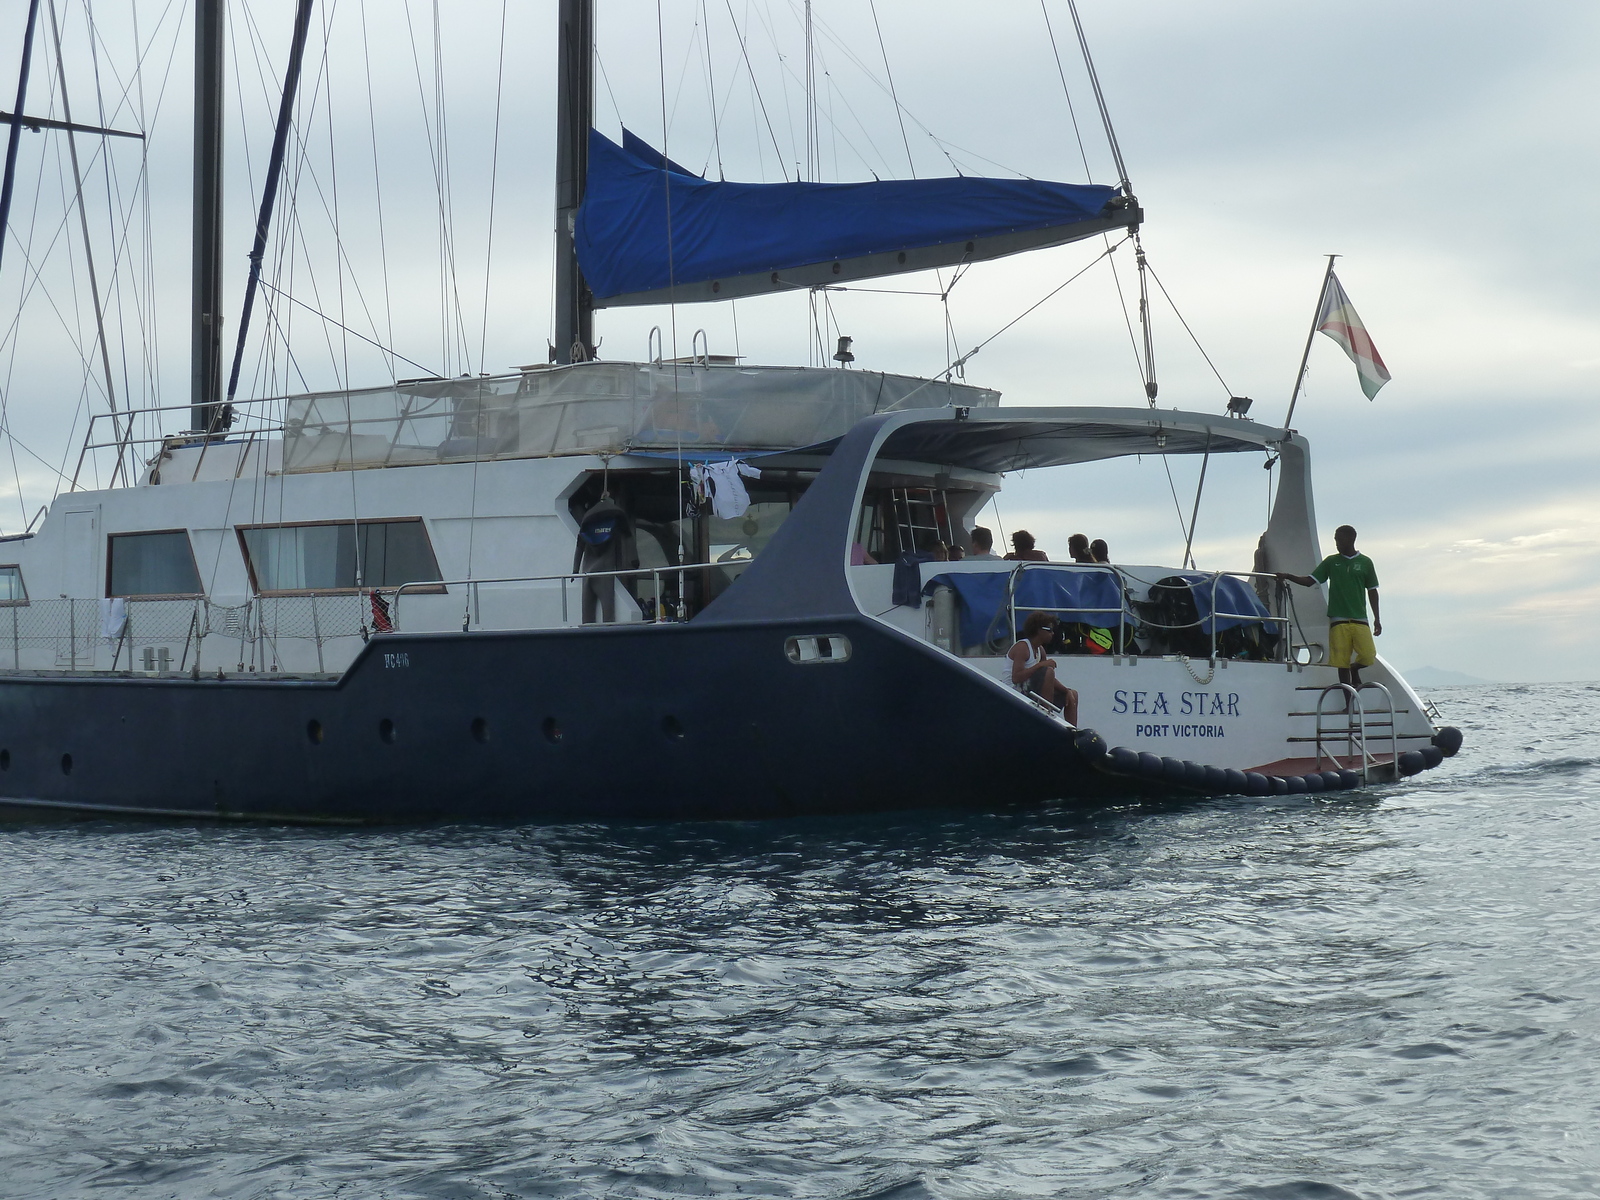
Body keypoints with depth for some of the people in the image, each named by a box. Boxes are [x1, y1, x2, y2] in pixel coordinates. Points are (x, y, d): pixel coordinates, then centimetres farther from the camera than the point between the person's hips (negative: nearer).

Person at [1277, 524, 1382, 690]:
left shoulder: (1365, 563, 7)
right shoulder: (1331, 562, 9)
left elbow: (1372, 591, 11)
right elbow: (1310, 581, 7)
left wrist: (1376, 618, 9)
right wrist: (1287, 576, -7)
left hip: (1359, 620, -1)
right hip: (1338, 620, 1)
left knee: (1368, 656, -13)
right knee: (1342, 660, -2)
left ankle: (1355, 670, 18)